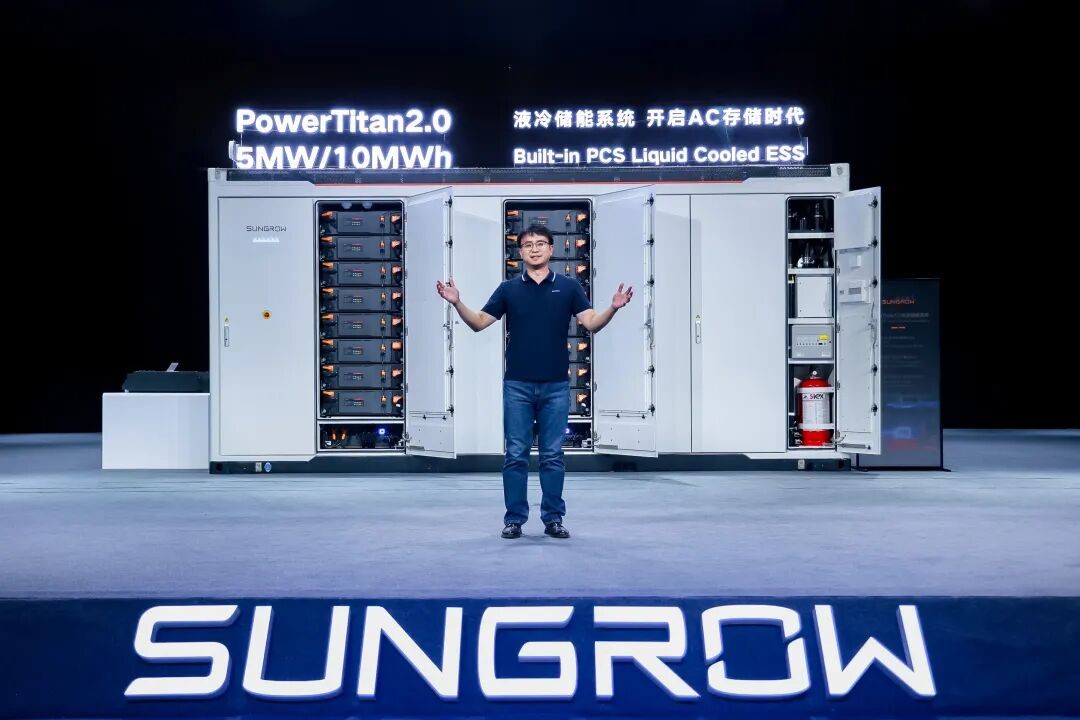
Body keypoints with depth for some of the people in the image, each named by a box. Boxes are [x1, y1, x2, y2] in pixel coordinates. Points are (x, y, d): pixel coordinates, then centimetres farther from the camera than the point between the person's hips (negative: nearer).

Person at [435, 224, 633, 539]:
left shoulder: (568, 286, 4)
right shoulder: (509, 288, 5)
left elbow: (592, 323, -5)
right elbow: (479, 323, 3)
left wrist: (613, 307, -23)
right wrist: (457, 303, -13)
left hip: (556, 385, 0)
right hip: (517, 385, 0)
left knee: (553, 455, 4)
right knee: (516, 455, 2)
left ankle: (553, 519, 12)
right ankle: (514, 519, 10)